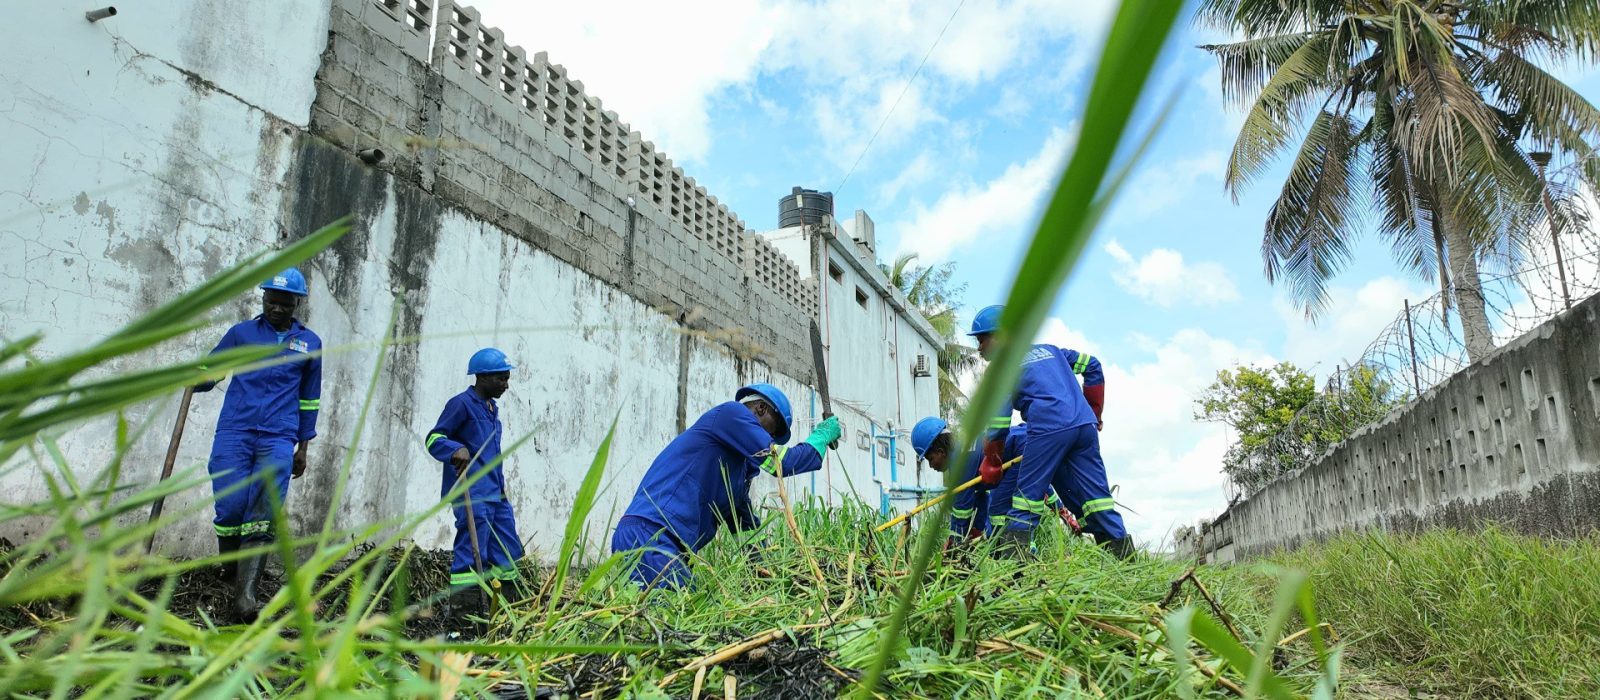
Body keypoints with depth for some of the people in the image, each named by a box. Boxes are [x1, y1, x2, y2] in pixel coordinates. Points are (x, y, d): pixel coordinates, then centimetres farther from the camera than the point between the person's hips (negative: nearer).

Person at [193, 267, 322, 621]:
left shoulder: (310, 343, 14)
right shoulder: (241, 332, 12)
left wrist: (303, 447, 18)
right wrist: (196, 380, -8)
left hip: (278, 439, 0)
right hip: (234, 432, 0)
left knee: (263, 515, -10)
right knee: (230, 508, -5)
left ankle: (245, 593, -15)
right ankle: (228, 572, 20)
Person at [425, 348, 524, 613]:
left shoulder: (492, 408, 20)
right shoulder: (461, 404, -7)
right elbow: (434, 439, -10)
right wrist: (456, 450, -29)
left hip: (495, 493, 9)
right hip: (471, 493, -9)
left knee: (509, 551, 10)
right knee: (472, 552, -12)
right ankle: (460, 606, -9)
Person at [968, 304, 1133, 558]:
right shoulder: (1049, 350, 26)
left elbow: (997, 423, 3)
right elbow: (1092, 366, 27)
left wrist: (990, 462, 13)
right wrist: (1094, 413, 30)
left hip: (1049, 430, -6)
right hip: (1085, 425, 6)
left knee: (1028, 492, 2)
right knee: (1095, 494, 9)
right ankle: (1124, 554, 7)